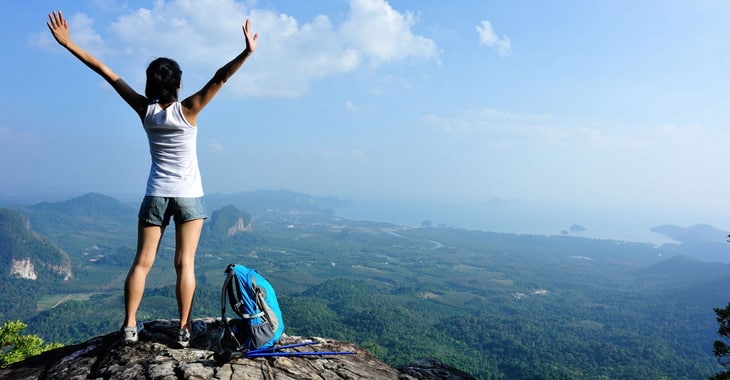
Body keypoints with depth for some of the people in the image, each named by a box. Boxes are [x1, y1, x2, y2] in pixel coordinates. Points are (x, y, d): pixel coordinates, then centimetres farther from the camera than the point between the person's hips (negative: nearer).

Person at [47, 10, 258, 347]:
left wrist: (68, 44, 5)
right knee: (185, 263, 1)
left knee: (142, 262, 9)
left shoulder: (145, 110, -4)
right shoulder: (187, 110, -11)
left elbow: (107, 73, 0)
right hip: (189, 196, -2)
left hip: (156, 195, 3)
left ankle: (130, 326, 13)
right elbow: (219, 78, -19)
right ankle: (185, 329, 7)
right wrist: (247, 52, -22)